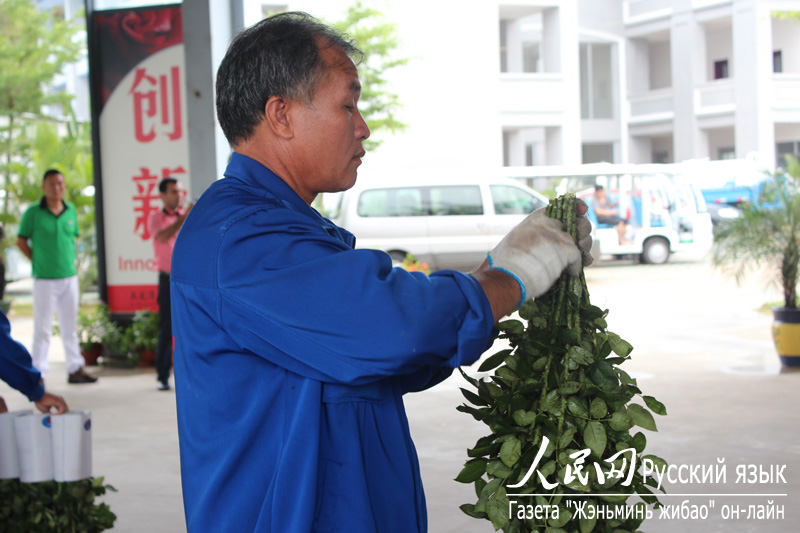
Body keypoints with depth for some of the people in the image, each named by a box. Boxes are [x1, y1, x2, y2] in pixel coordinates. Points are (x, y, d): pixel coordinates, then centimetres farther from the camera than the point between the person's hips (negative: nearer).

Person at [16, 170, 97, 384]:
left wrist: (69, 261, 5)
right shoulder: (33, 213, -7)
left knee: (70, 326, 12)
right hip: (44, 279, -4)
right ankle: (38, 373, 9)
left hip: (69, 278, 4)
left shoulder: (71, 211, 5)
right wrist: (38, 262, -3)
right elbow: (21, 241, 0)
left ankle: (75, 369, 20)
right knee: (43, 328, 2)